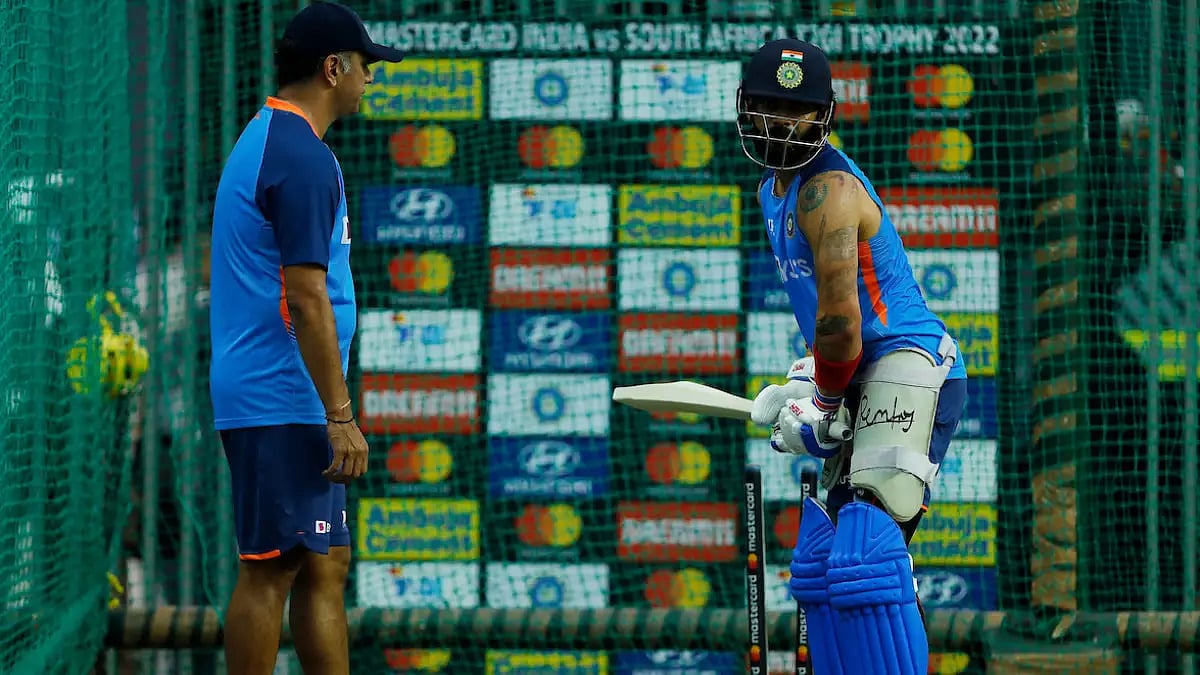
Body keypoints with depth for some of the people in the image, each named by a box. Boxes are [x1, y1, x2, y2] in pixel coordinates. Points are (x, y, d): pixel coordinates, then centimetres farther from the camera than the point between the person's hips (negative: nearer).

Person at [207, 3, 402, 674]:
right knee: (273, 569, -7)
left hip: (267, 403, 10)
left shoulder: (264, 140, 17)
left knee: (326, 566, 10)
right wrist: (340, 415, -18)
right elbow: (307, 299, -19)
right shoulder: (303, 156, -14)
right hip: (285, 407, -10)